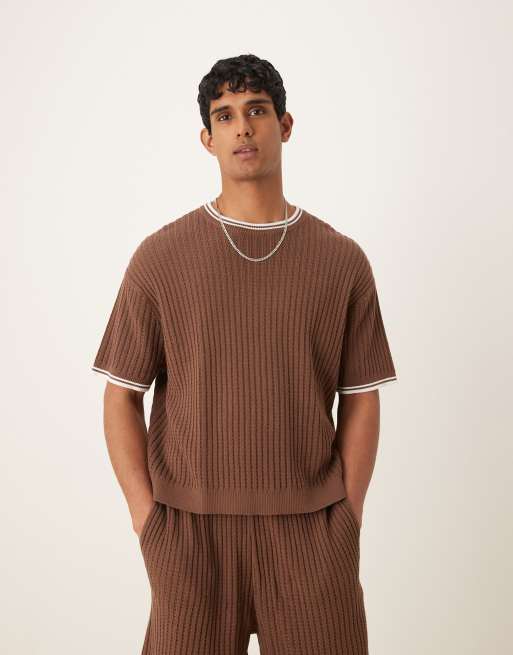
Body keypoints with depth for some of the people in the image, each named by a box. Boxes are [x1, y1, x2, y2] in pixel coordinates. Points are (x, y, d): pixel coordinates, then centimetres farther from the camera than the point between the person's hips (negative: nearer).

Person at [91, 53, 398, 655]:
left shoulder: (342, 260, 1)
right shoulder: (161, 256, -2)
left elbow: (360, 400, 4)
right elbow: (122, 397, 0)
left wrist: (349, 516, -1)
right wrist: (147, 519, -4)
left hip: (310, 527, 1)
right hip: (190, 527, 0)